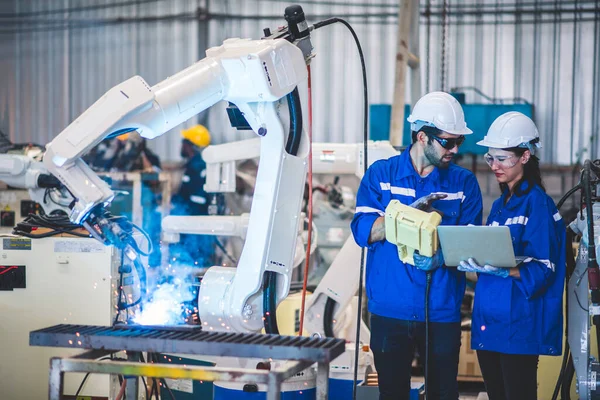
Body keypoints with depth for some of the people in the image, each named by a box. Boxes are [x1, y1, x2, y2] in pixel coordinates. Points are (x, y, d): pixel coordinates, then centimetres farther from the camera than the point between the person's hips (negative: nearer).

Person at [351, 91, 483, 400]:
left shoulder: (464, 183, 6)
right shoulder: (381, 174, 2)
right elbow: (362, 230, -8)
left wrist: (443, 255, -22)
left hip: (442, 312, 1)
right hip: (391, 311, 0)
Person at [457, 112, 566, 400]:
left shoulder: (537, 204, -8)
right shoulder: (499, 206, 15)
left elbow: (541, 271, -15)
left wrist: (498, 269, -28)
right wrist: (473, 261, -4)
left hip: (519, 325, -7)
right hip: (488, 322, 7)